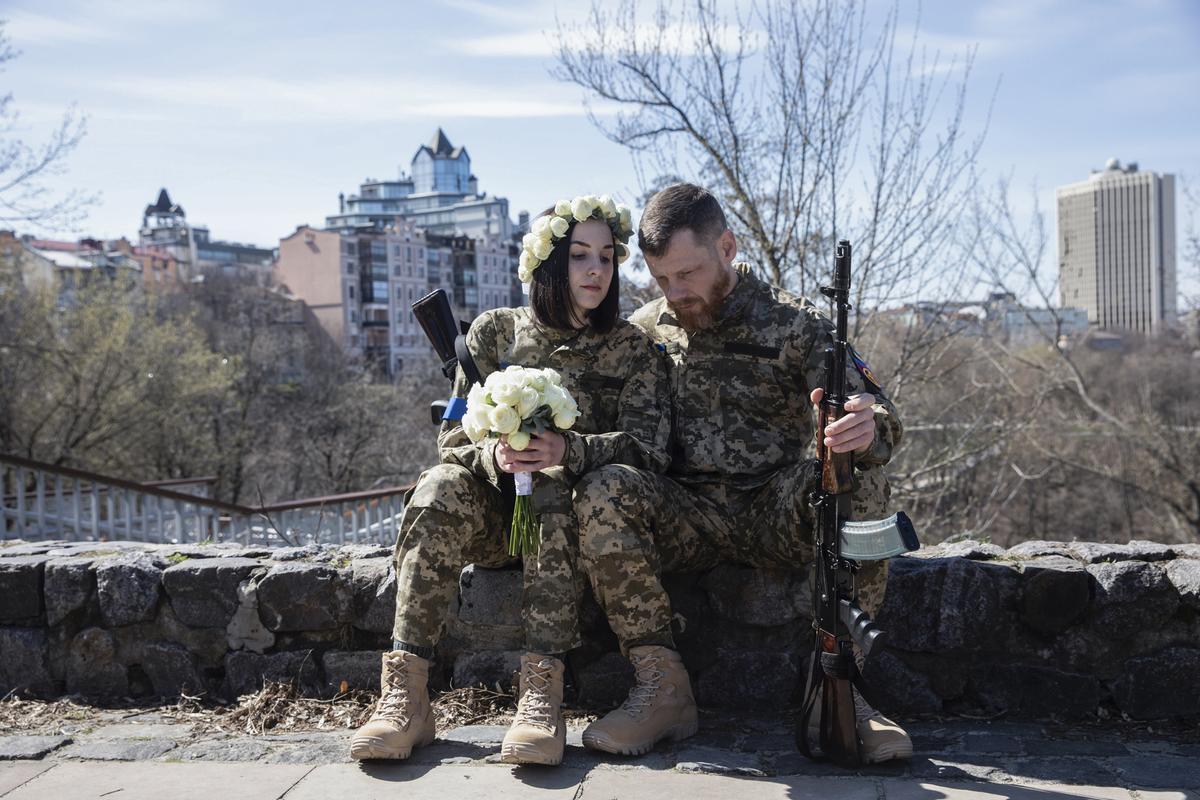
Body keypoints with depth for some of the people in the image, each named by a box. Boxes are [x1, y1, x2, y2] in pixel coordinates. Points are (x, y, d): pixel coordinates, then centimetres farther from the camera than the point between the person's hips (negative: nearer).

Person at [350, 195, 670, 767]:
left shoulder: (632, 348, 2)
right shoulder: (495, 331, 4)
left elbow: (647, 446, -12)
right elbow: (453, 439, -1)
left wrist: (566, 451, -31)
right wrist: (496, 454, -26)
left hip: (572, 514, -1)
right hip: (495, 515, 2)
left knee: (552, 493, -34)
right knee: (442, 485, -29)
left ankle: (542, 692, -45)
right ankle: (405, 693, -36)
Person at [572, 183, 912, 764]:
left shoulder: (795, 325, 2)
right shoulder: (644, 332, 10)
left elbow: (876, 419, -9)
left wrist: (868, 428, -36)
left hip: (778, 514, -1)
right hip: (686, 516, 1)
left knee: (854, 471, -31)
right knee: (603, 491, -28)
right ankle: (663, 687, -23)